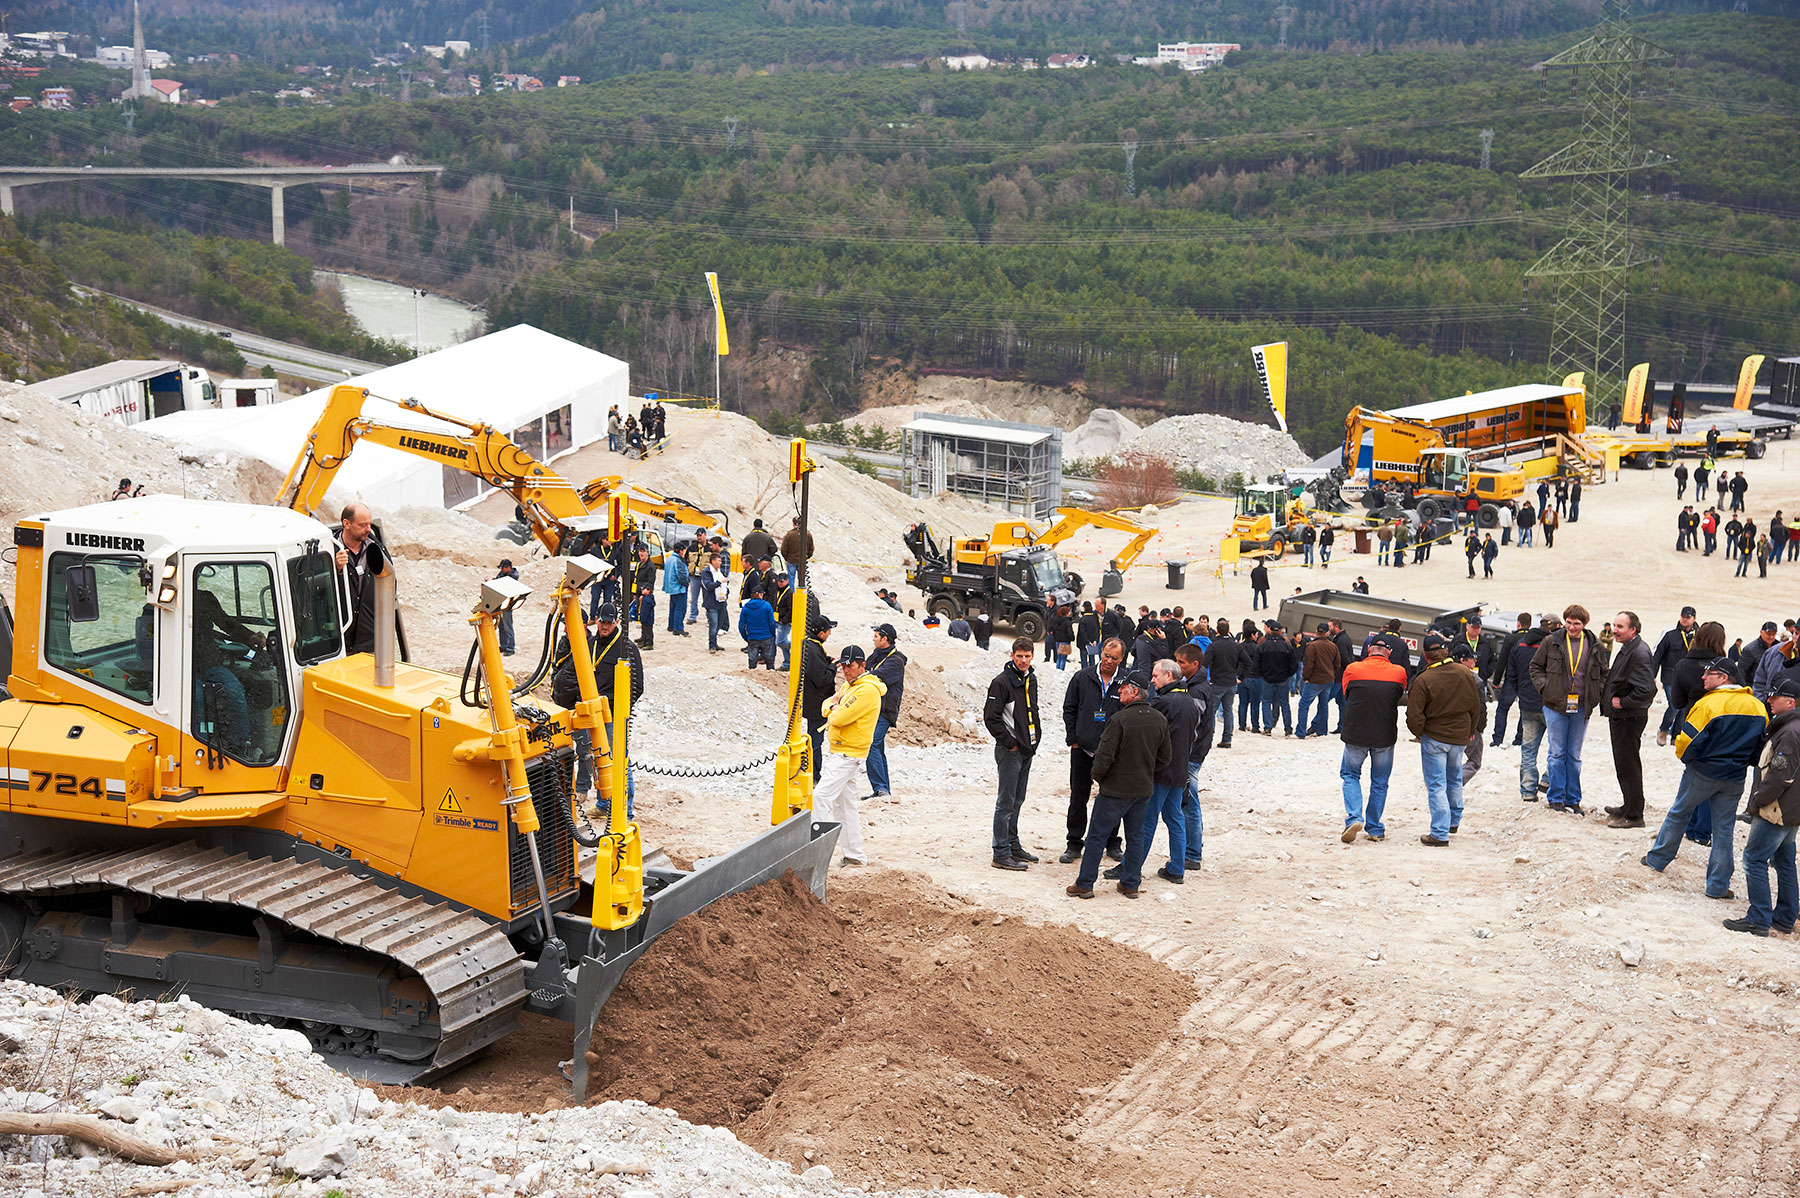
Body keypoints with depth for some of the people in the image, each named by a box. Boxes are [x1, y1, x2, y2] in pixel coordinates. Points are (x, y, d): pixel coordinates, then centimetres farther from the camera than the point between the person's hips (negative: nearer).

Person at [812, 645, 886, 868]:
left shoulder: (867, 690, -18)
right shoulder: (848, 686, 15)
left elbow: (840, 718, -23)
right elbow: (827, 705, 16)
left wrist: (835, 710, -1)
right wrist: (833, 707, -7)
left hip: (846, 755, -10)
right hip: (837, 752, 10)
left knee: (821, 796, -17)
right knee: (843, 805, 12)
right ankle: (855, 855, 18)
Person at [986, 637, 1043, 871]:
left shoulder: (1031, 679, 12)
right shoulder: (1002, 681, -14)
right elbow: (991, 717, -16)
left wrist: (1036, 736, 13)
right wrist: (1009, 743, -15)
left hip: (1027, 750, 8)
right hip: (1010, 751, -8)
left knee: (1017, 801, 16)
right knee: (1006, 803, -5)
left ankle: (1013, 845, 26)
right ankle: (1001, 854, -2)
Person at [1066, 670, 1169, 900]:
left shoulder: (1120, 719, -19)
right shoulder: (1160, 720, 2)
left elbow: (1104, 756, -19)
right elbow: (1166, 757, 10)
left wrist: (1098, 776, 0)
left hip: (1116, 789, -6)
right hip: (1144, 790, 6)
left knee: (1097, 836, 3)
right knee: (1135, 836, 14)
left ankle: (1084, 884, 7)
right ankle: (1130, 884, 18)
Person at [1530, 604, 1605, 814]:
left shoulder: (1594, 646, 3)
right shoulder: (1551, 642, 0)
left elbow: (1603, 673, 15)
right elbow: (1536, 666, 8)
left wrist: (1596, 694, 2)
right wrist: (1544, 687, -5)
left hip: (1581, 707, 1)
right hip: (1556, 705, -1)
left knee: (1574, 756, 9)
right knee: (1557, 754, 2)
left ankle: (1573, 799, 15)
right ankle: (1556, 798, 9)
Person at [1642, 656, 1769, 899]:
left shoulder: (1709, 704, -18)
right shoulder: (1758, 708, 2)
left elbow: (1688, 740, -17)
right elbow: (1762, 745, 9)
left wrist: (1685, 757, 4)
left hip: (1703, 773, -4)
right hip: (1735, 779, 4)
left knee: (1678, 813, 16)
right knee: (1723, 829, 9)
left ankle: (1658, 858, 29)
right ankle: (1719, 885, 10)